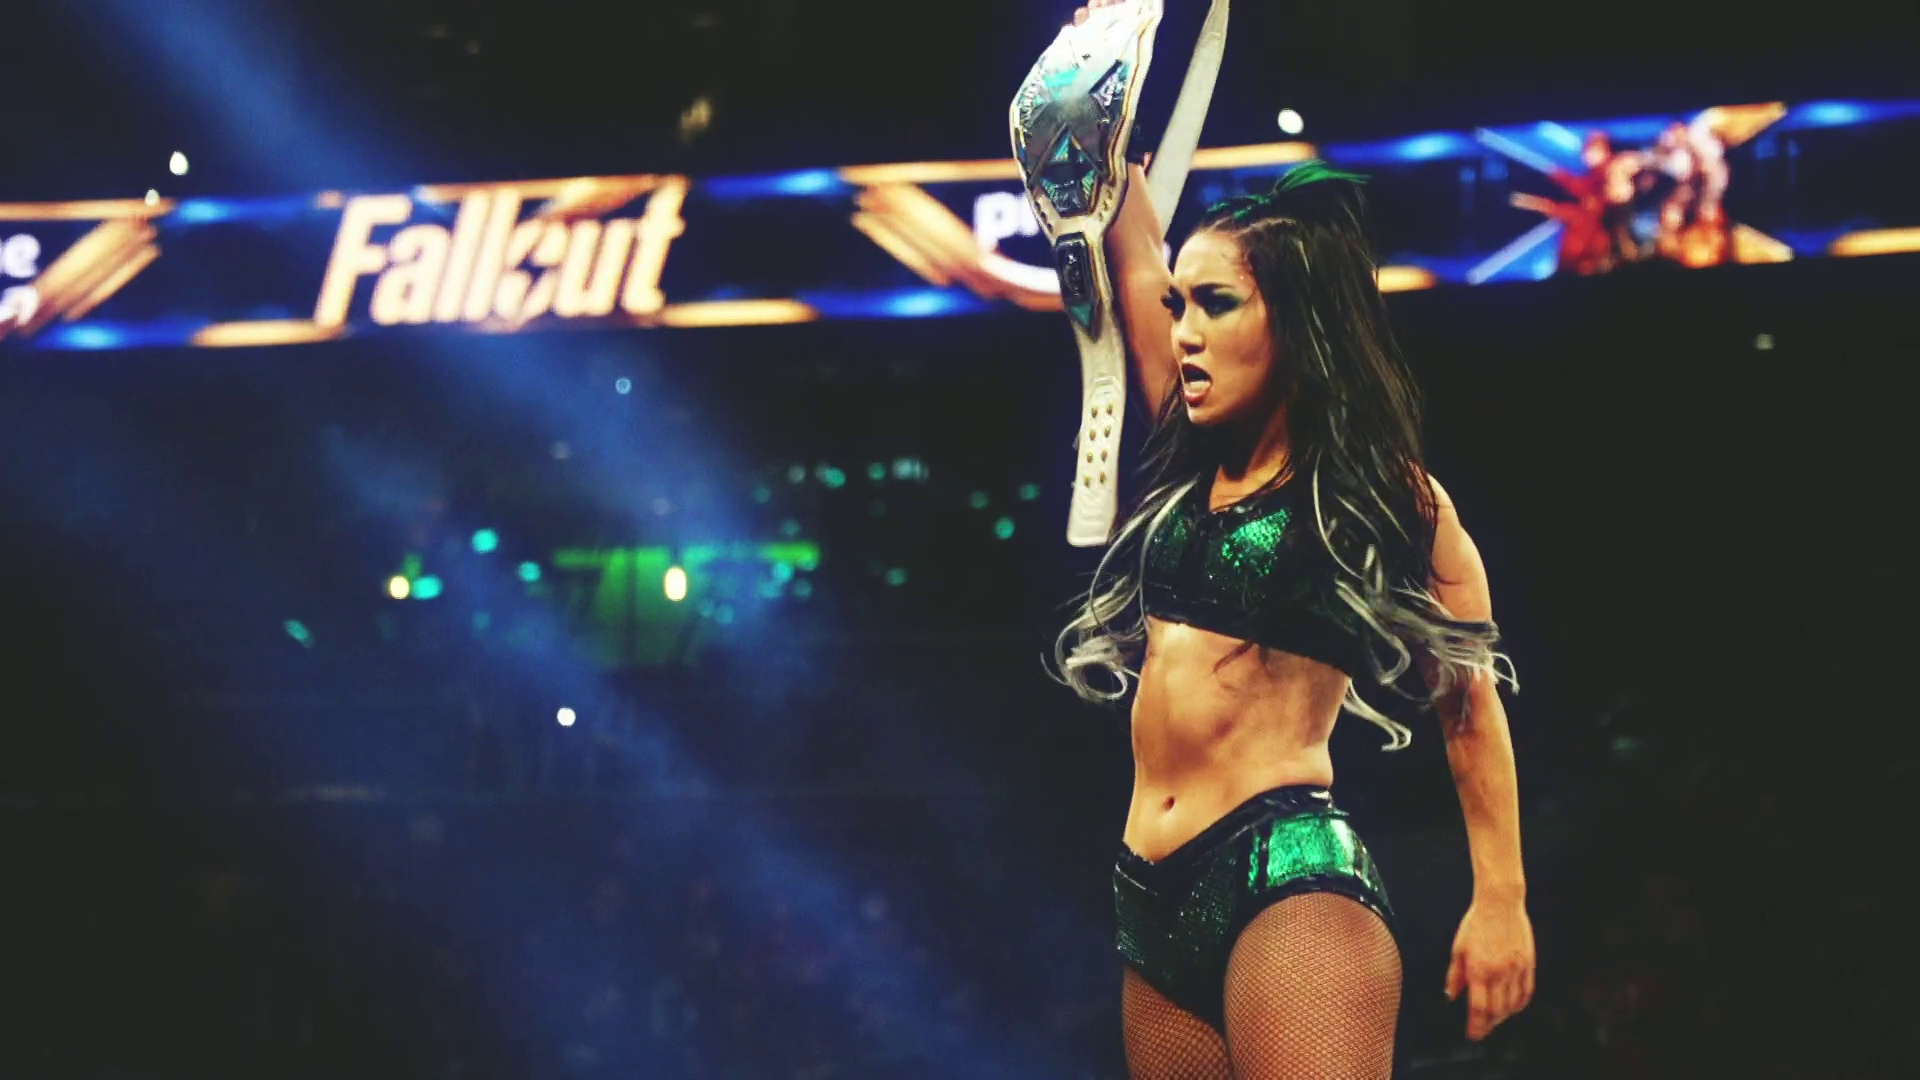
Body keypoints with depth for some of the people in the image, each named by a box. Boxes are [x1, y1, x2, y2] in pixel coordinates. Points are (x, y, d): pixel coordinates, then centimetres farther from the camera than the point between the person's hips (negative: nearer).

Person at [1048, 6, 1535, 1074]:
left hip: (1291, 876, -6)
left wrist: (1502, 899, -3)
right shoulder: (1193, 463, 16)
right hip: (1156, 902, 7)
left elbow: (1472, 696, 3)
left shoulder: (1388, 495, 1)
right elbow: (1135, 265, 20)